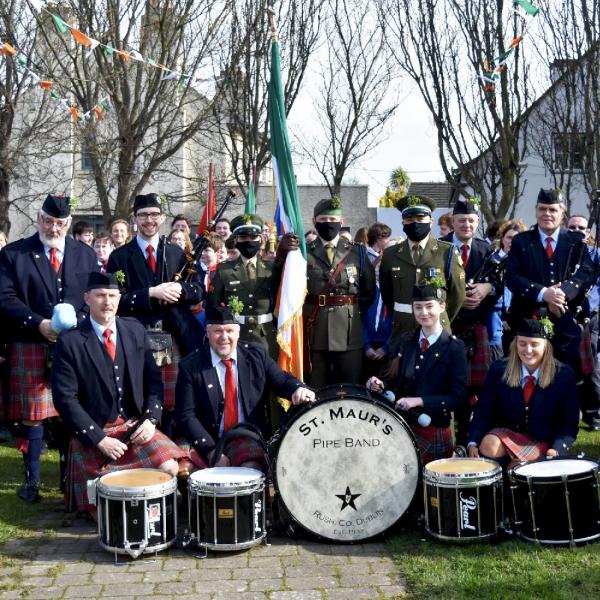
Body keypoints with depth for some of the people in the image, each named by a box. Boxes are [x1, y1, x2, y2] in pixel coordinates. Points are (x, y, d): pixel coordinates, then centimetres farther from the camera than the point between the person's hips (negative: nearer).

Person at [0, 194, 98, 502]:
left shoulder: (86, 255, 10)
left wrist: (76, 325, -10)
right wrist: (39, 324, -17)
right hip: (30, 348, -2)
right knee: (32, 415, 3)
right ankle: (31, 480, 15)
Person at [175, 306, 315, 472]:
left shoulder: (256, 354, 6)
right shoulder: (190, 367, -2)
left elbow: (282, 380, 8)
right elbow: (186, 415, -5)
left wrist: (299, 390, -18)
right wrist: (211, 451, -17)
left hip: (247, 441, 0)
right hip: (206, 443, 0)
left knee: (251, 470, -30)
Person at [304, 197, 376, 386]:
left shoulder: (357, 252, 8)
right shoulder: (304, 253, 4)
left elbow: (369, 291, 12)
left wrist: (356, 312, 5)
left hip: (349, 333, 1)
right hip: (314, 333, -1)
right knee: (316, 391, 7)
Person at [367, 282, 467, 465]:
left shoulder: (455, 348, -7)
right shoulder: (408, 345, 9)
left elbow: (456, 397, -11)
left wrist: (418, 401, -20)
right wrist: (382, 385, -5)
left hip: (434, 431, -5)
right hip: (404, 425, 5)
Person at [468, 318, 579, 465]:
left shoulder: (564, 375, -8)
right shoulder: (499, 370, -5)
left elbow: (569, 423, -5)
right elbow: (483, 412, -3)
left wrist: (556, 450, -22)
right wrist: (473, 442, -20)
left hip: (542, 442, -2)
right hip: (506, 434, 2)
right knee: (489, 447, -30)